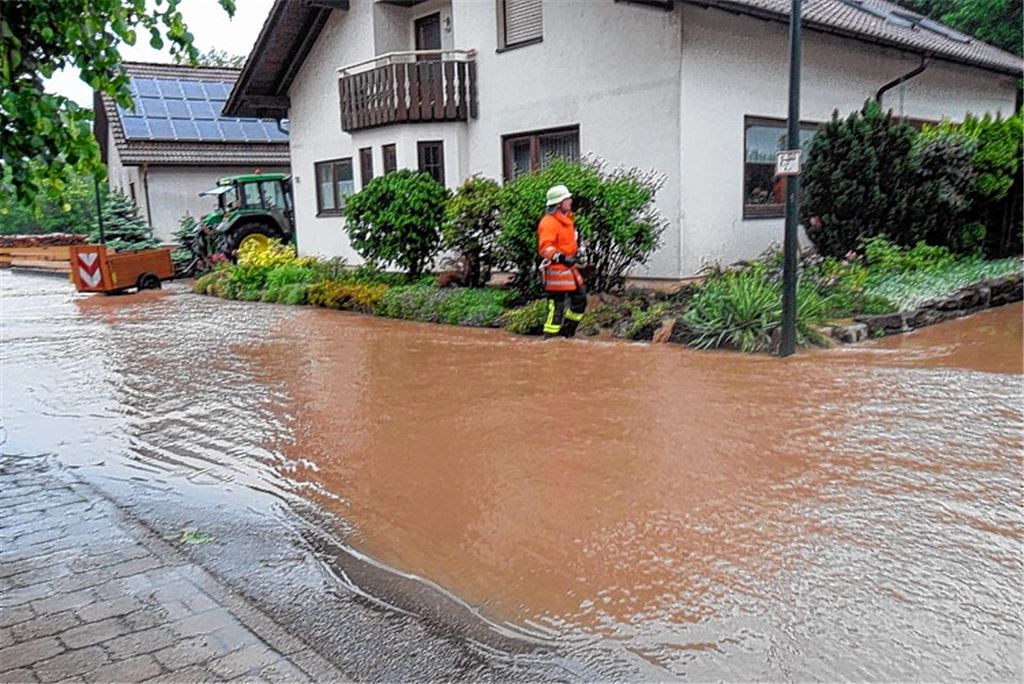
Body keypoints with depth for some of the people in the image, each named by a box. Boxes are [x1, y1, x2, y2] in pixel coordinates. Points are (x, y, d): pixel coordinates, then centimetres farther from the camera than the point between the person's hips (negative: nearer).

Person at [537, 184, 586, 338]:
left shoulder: (566, 218, 14)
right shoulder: (549, 222, -17)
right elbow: (545, 247, -28)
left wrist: (572, 256, 29)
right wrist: (561, 258, -37)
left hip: (569, 267, 10)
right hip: (556, 269, -10)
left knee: (580, 298, 15)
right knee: (557, 305, -6)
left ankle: (567, 331, 26)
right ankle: (549, 336, 4)